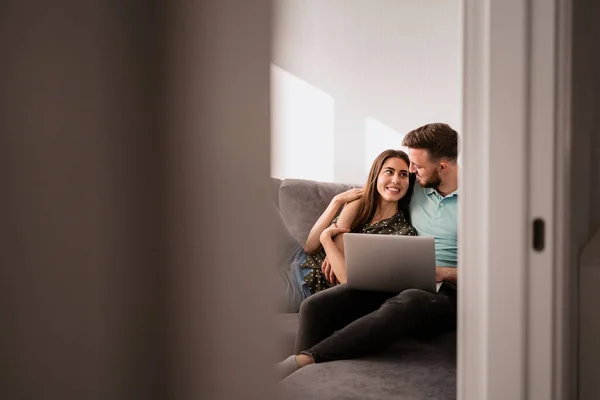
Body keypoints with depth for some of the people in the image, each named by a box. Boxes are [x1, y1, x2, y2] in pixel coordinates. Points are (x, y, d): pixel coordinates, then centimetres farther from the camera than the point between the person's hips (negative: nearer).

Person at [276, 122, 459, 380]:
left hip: (446, 293, -5)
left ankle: (304, 360, -44)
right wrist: (337, 243, 19)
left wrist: (444, 273, -15)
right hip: (398, 284, 6)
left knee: (406, 303, -43)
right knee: (316, 306, -21)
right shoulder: (417, 189, 17)